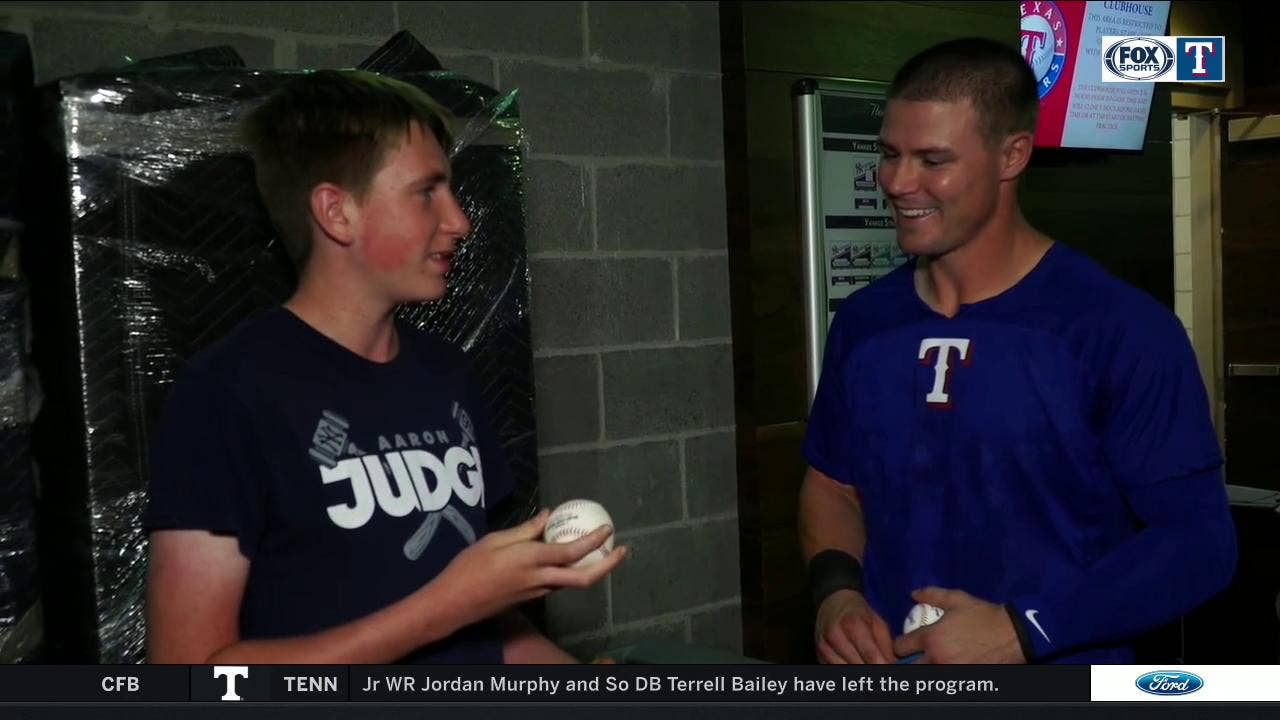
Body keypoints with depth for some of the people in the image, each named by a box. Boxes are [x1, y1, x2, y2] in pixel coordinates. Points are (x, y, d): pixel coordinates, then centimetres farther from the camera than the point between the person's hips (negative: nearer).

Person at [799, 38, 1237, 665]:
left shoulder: (1123, 330, -16)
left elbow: (1198, 540, -15)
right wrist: (836, 588, -8)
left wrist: (1021, 633, -23)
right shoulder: (862, 322, 0)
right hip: (883, 659, 5)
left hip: (1056, 661, -4)